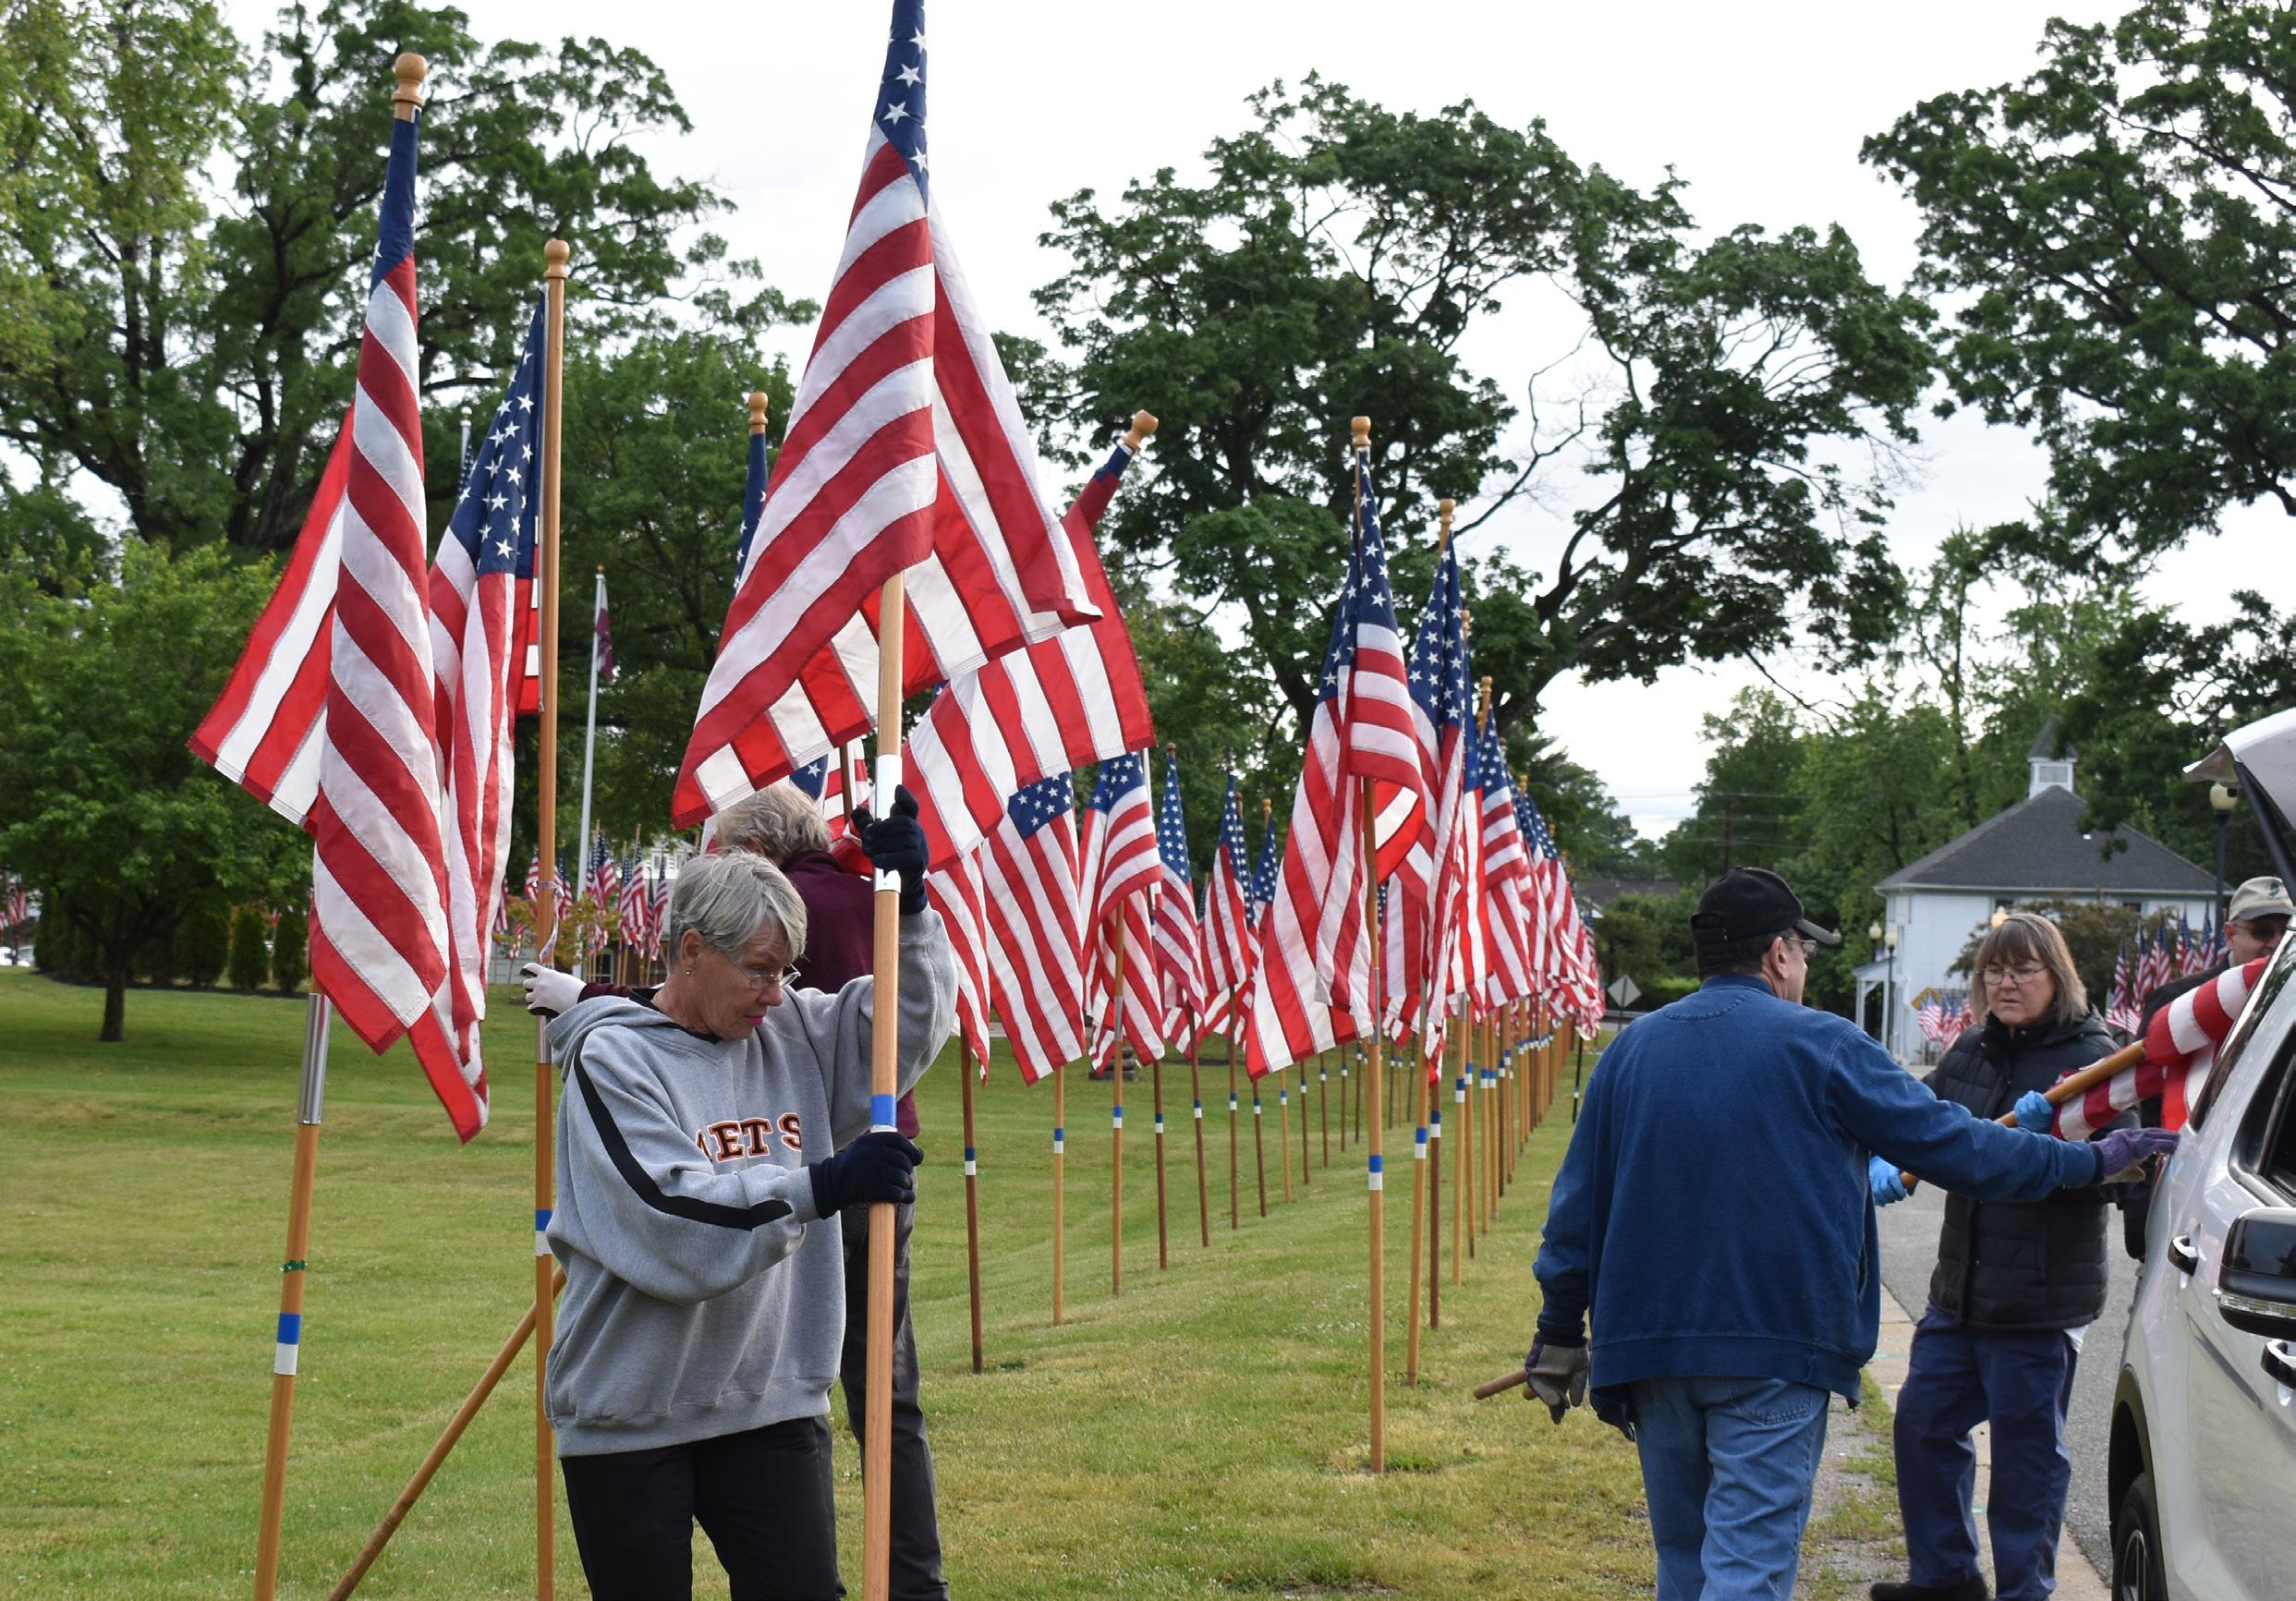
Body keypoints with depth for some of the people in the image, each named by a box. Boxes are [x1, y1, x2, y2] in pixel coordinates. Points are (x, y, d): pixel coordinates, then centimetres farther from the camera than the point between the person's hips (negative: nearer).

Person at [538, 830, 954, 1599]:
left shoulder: (792, 1033, 5)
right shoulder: (612, 1058, -11)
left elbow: (915, 1021, 12)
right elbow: (668, 1224, -24)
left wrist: (909, 908, -5)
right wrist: (817, 1187, -33)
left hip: (772, 1406, 4)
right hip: (629, 1417, -4)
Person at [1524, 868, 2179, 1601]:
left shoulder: (1631, 1049, 9)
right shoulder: (1820, 1045, -4)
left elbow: (1577, 1204, 11)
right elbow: (1953, 1144, -2)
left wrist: (1561, 1333, 18)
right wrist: (2092, 1162, 10)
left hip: (1649, 1345, 5)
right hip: (1772, 1352, -5)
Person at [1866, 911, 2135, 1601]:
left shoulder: (2091, 1055, -9)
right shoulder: (1972, 1049, 11)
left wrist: (2049, 1131, -33)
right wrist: (1886, 1161, -2)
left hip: (2039, 1300, -7)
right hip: (1959, 1288, 7)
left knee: (2026, 1451, 2)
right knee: (1923, 1421, 12)